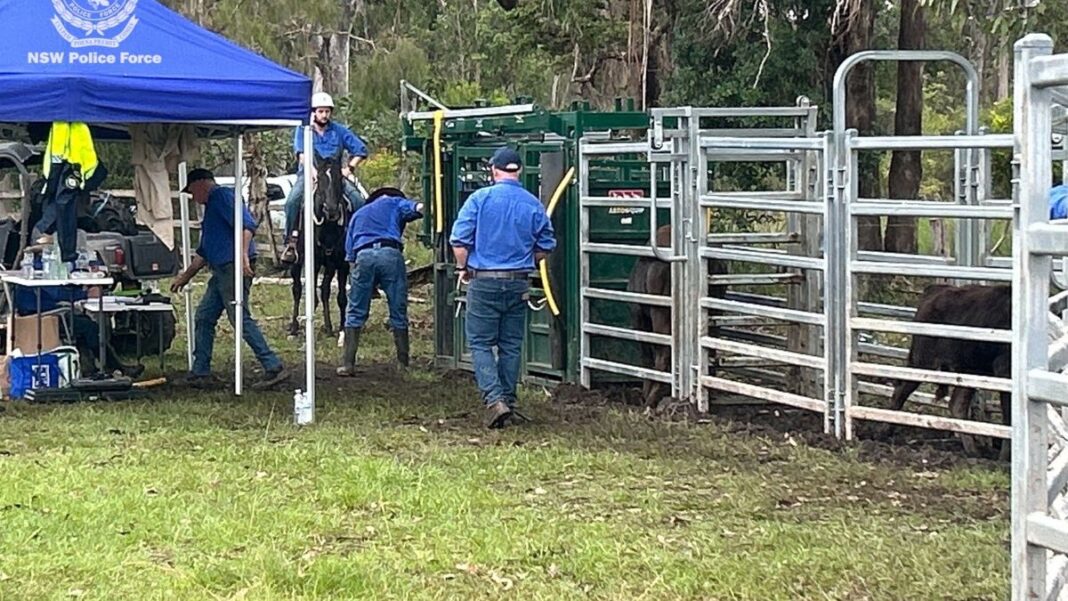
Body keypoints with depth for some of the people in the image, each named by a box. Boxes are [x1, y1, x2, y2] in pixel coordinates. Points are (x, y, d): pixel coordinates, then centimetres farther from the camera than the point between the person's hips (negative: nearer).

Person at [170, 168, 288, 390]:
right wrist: (185, 276, 35)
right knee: (203, 318, 10)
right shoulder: (211, 206, 27)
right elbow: (203, 252, 33)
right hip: (221, 271, 10)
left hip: (235, 268, -10)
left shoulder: (222, 196, -5)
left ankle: (274, 368, -15)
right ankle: (200, 373, 13)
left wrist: (243, 255, -31)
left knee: (240, 319, -14)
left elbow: (247, 224, -21)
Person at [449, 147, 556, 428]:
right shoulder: (533, 205, 1)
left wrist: (463, 268, 7)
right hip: (518, 283, 3)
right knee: (511, 345, 12)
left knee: (480, 343, 2)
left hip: (484, 281, -3)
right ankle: (508, 401, 18)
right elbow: (546, 246, 7)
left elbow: (459, 239, -9)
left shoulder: (480, 198, -8)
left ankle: (494, 398, -14)